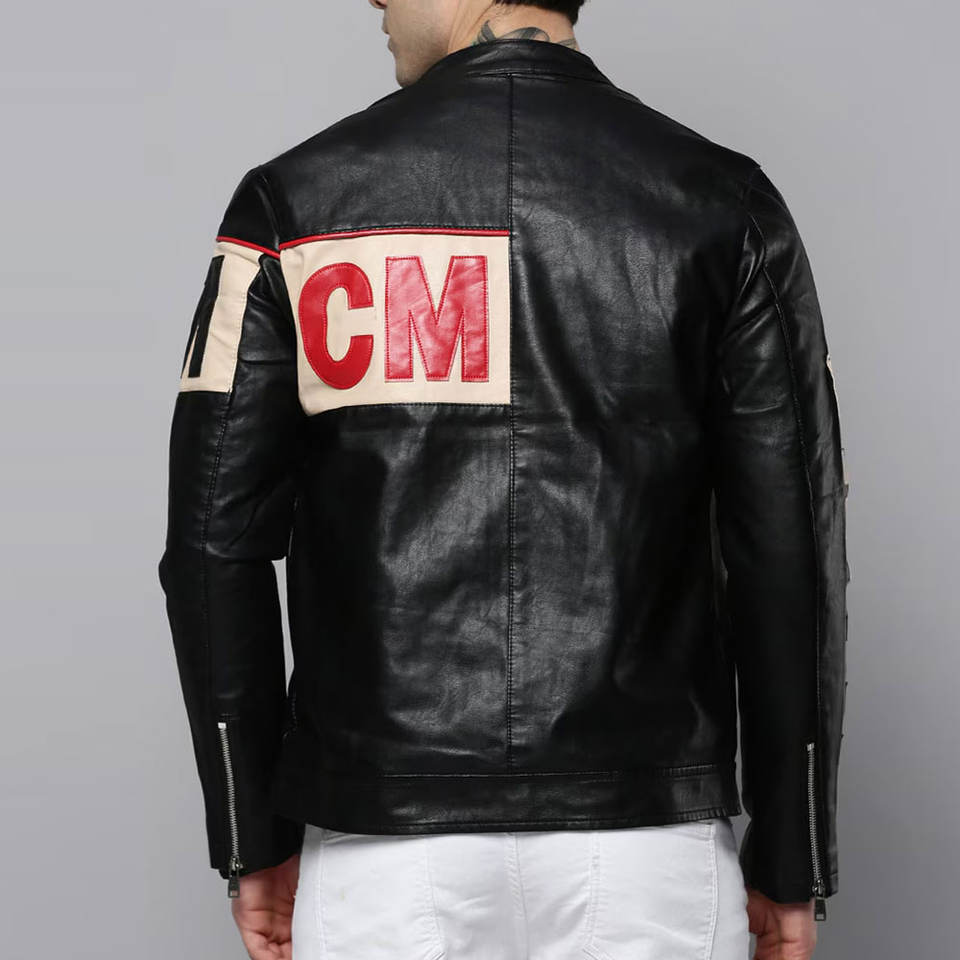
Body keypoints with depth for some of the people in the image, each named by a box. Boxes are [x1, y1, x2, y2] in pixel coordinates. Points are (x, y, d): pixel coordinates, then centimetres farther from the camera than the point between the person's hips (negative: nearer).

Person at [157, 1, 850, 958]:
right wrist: (789, 861, 7)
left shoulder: (294, 202, -1)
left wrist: (256, 842, 8)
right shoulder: (725, 206, 0)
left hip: (380, 845, 0)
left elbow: (217, 543, -1)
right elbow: (794, 556, -2)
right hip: (647, 841, 0)